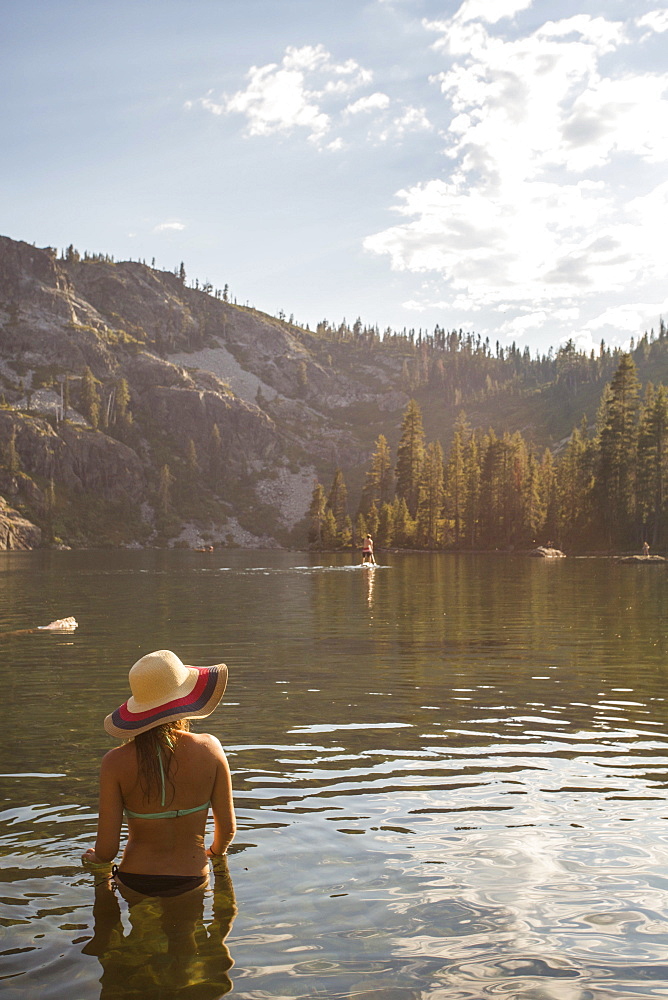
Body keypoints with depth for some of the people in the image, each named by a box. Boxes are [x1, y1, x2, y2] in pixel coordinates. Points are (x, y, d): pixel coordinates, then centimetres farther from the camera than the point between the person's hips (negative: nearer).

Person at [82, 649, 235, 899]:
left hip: (137, 887, -2)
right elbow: (228, 827, -1)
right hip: (193, 882, 3)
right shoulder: (209, 748, -11)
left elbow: (107, 850, -11)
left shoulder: (116, 762, -14)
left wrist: (94, 859, 14)